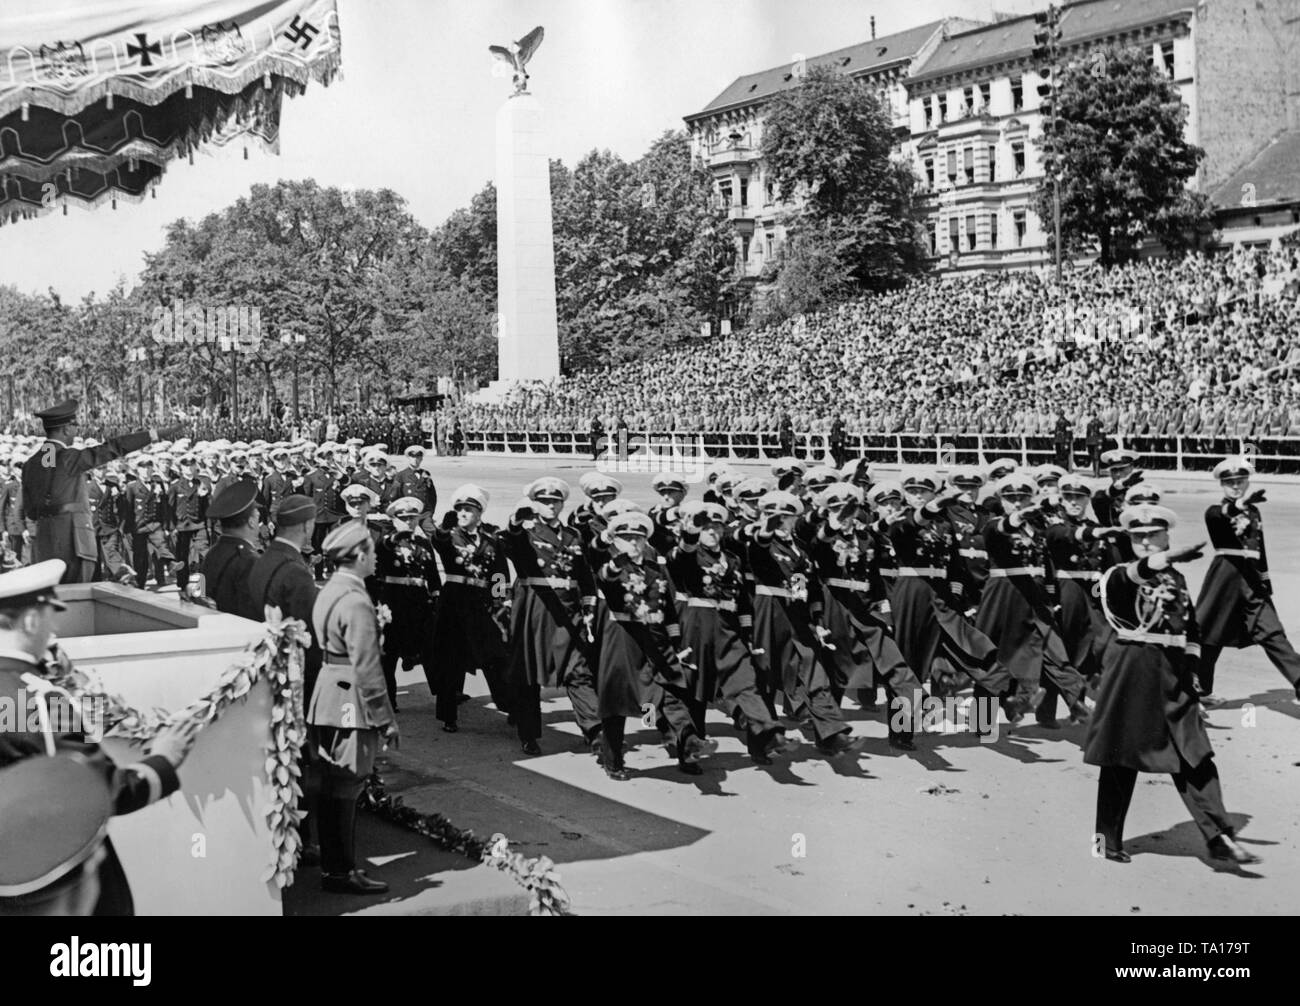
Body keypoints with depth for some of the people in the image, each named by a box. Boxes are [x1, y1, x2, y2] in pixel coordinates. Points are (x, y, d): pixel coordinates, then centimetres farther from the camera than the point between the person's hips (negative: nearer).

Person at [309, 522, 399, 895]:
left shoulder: (328, 591, 10)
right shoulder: (356, 602, -19)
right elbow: (366, 669, -21)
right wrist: (385, 719, -15)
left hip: (326, 700, 10)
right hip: (351, 703, -10)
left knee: (332, 788, 15)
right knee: (346, 790, -1)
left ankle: (332, 864, 25)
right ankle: (341, 873, 7)